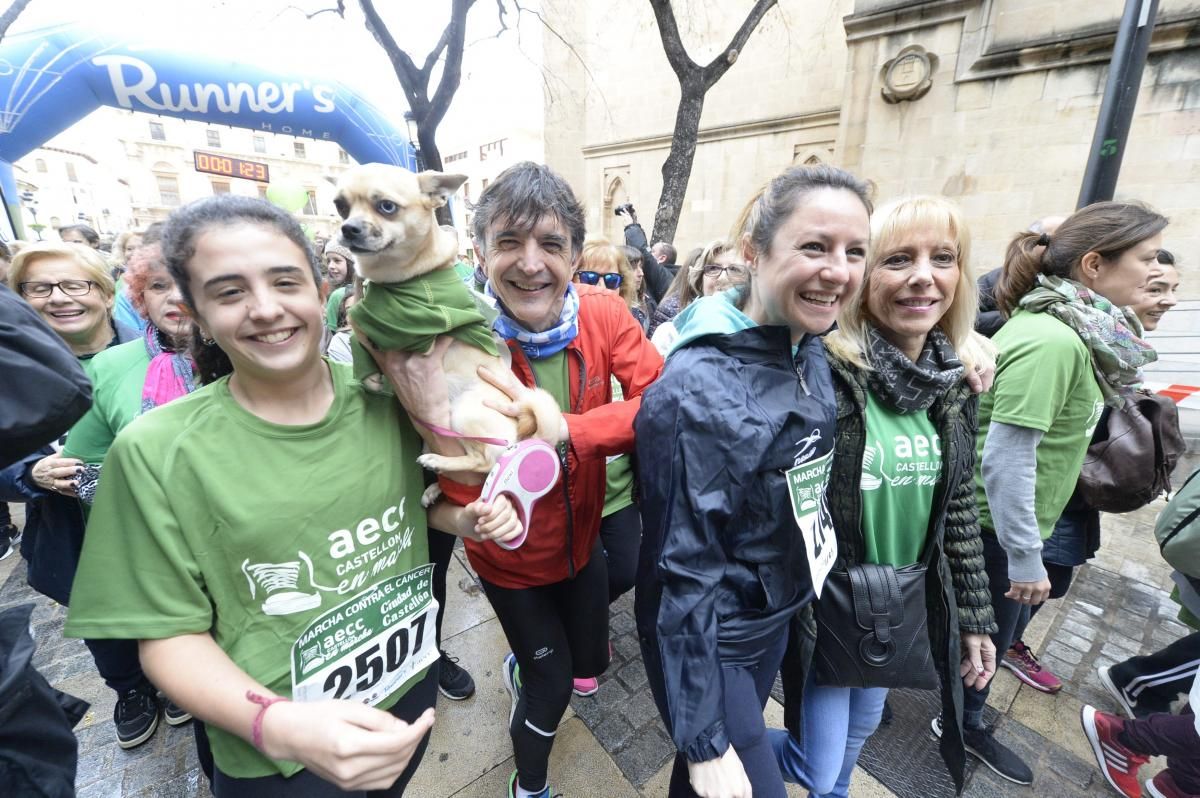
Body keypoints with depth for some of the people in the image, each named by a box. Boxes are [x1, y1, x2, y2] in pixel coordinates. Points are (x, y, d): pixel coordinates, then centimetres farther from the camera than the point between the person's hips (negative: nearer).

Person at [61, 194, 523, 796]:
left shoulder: (383, 399, -12)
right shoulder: (157, 452, -18)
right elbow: (172, 636, -12)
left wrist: (466, 519, -16)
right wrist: (279, 725, -28)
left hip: (412, 679, 3)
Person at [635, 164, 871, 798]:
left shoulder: (813, 353, -7)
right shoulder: (698, 391, -31)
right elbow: (681, 575, -25)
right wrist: (704, 743, -17)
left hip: (778, 618, 7)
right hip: (707, 640, -6)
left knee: (739, 741, 28)